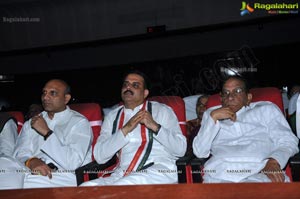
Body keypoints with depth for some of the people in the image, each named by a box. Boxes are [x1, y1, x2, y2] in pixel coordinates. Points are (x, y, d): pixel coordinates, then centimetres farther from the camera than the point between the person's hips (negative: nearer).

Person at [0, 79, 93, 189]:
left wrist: (47, 132, -9)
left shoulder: (79, 122, 3)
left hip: (63, 177, -4)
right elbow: (20, 153, 7)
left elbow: (73, 162, -10)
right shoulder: (31, 123, 21)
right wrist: (31, 161, -18)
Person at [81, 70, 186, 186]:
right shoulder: (112, 116, 15)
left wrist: (154, 126, -14)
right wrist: (125, 129, -8)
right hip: (122, 175, 4)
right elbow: (99, 156, 3)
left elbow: (180, 150, -1)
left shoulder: (162, 110, 8)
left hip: (159, 172, -3)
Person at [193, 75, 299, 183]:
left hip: (259, 174, -1)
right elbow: (200, 152, 11)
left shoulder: (266, 109, 22)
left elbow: (288, 141, 9)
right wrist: (213, 117, 2)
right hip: (219, 176, 1)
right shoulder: (211, 113, 24)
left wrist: (274, 161, -12)